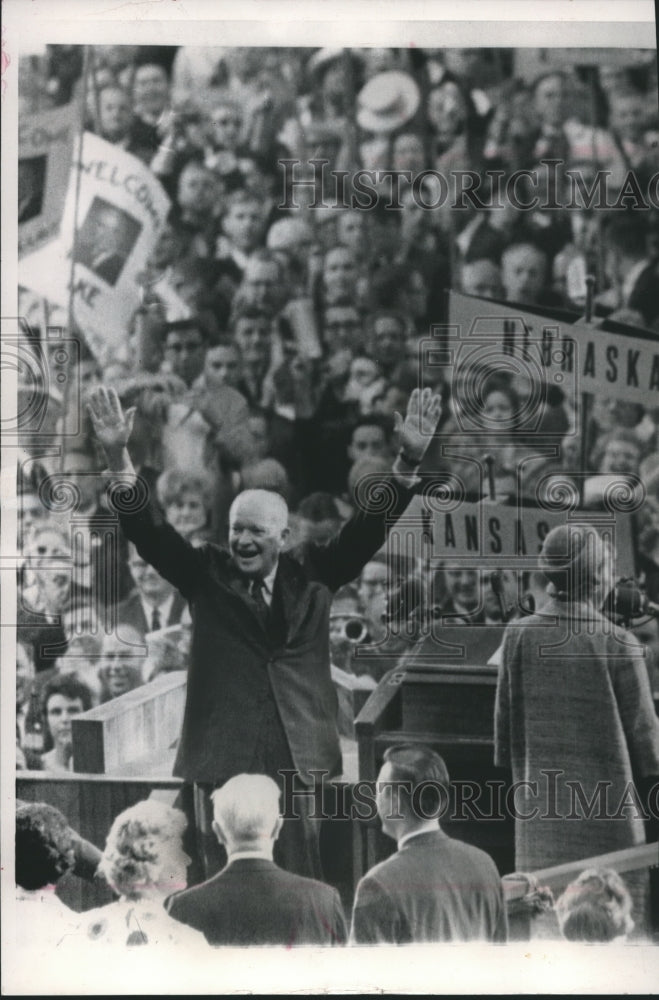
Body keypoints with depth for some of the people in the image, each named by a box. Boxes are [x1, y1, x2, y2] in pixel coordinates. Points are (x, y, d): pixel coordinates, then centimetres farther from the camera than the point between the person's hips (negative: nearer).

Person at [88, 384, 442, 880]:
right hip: (224, 758, 0)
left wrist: (409, 459, -12)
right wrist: (118, 456, -17)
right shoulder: (207, 575, 5)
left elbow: (370, 525, 1)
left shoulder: (312, 576, 7)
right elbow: (147, 528, -3)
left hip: (299, 759, 1)